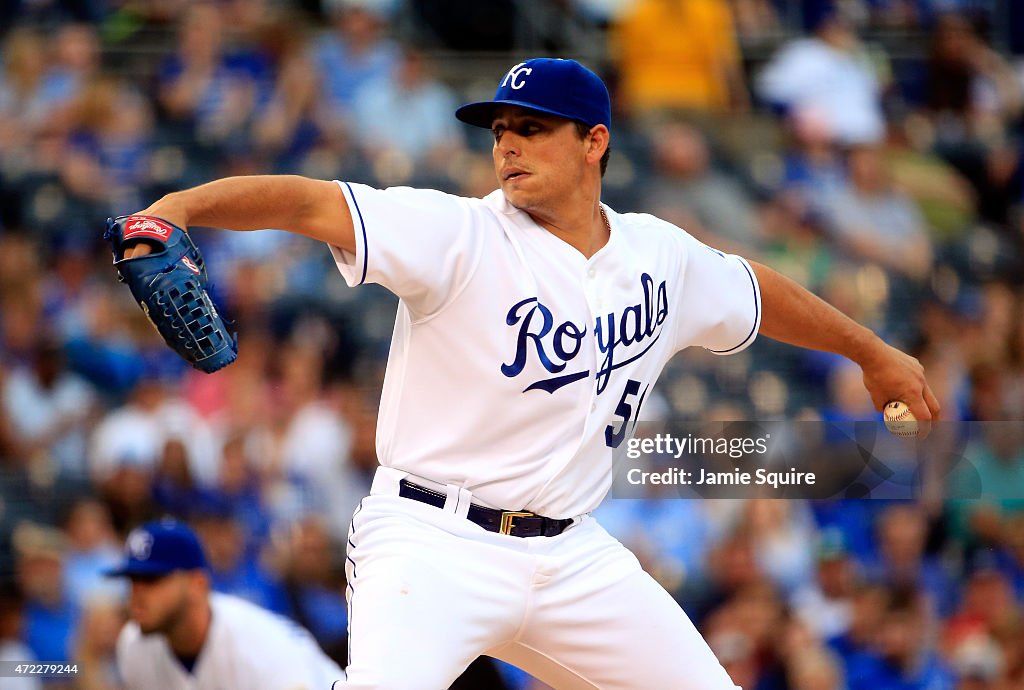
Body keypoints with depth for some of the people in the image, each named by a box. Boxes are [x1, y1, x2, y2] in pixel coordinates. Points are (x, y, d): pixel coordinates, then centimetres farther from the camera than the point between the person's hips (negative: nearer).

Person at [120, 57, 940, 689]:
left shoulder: (660, 258, 8)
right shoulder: (459, 235, -10)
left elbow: (755, 290, 28)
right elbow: (309, 203, -23)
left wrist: (874, 352, 40)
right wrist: (179, 206, -39)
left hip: (572, 557, 6)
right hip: (434, 542, -6)